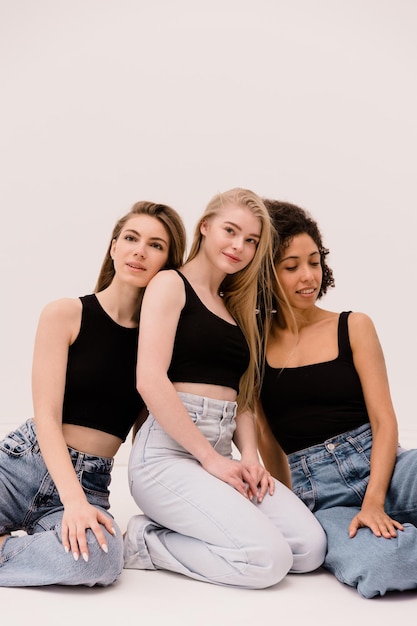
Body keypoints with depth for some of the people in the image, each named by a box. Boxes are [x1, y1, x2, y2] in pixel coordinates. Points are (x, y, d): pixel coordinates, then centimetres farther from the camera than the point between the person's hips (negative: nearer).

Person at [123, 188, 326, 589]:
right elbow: (150, 381, -14)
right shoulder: (171, 284, -1)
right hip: (168, 452, -8)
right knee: (270, 558, -21)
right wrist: (210, 458, -13)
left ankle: (165, 537, 4)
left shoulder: (234, 309, 22)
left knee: (311, 548, -10)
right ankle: (146, 542, -1)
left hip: (219, 456, 8)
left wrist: (249, 456, -2)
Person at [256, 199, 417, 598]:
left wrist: (373, 502, -14)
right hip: (314, 493, -1)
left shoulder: (353, 327, 6)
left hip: (378, 466, 1)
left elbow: (384, 421, -1)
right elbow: (267, 441, 8)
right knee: (382, 567, -33)